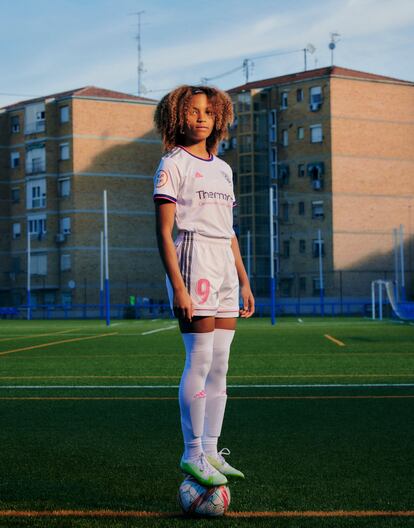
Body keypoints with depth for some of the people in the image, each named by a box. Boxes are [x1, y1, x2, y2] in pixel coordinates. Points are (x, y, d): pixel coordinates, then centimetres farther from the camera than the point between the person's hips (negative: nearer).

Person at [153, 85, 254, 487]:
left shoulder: (222, 169, 19)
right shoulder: (173, 164, -2)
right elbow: (164, 232, -8)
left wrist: (244, 281, 18)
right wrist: (178, 287, -17)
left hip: (224, 265, 7)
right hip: (193, 261, -7)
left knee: (220, 365, 6)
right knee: (201, 360, -11)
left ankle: (210, 451, 11)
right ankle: (192, 454, -7)